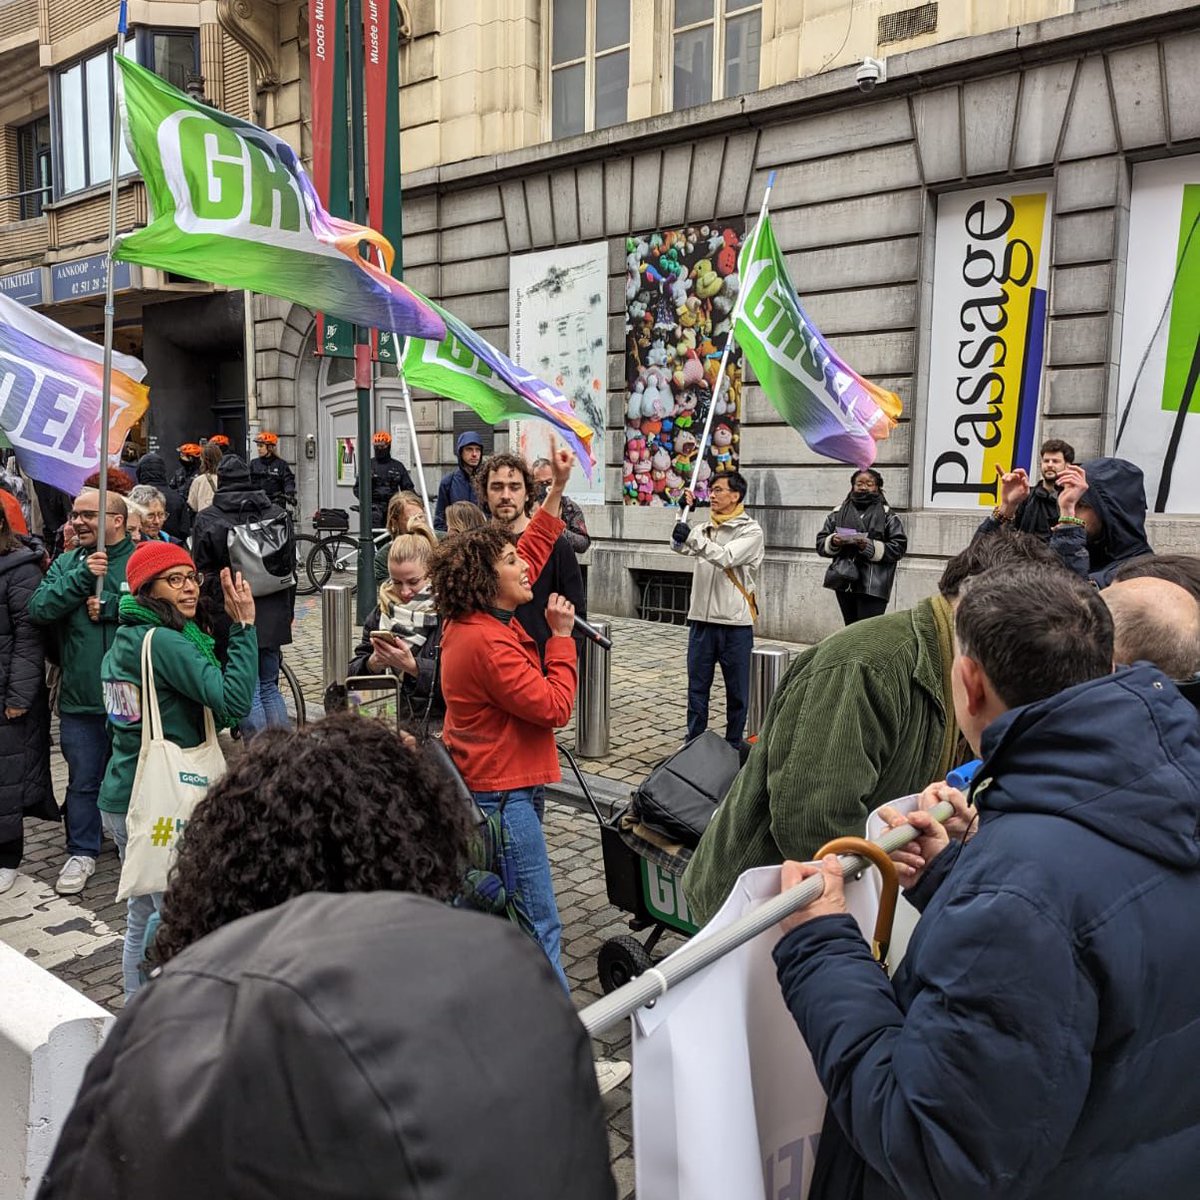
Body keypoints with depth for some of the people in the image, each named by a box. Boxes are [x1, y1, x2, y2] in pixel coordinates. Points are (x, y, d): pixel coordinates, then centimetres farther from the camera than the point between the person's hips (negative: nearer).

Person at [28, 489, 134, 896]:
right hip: (80, 697, 3)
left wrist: (108, 607, -17)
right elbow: (38, 609, -5)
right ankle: (82, 852, 28)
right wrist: (81, 576, -17)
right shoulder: (66, 563, 8)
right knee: (83, 779, 12)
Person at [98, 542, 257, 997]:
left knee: (142, 918, 21)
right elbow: (234, 701, -28)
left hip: (120, 801, 9)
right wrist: (244, 626, -24)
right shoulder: (165, 642, -18)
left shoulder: (122, 640, 10)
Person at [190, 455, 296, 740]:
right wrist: (287, 614, 19)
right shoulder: (278, 514, 7)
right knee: (269, 687, 14)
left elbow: (202, 576, -4)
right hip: (272, 616, 4)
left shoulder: (207, 520, -3)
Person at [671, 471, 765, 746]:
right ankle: (694, 743, 20)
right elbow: (679, 546, -2)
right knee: (697, 686, 9)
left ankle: (734, 745, 20)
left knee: (737, 689, 7)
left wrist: (692, 537, -28)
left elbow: (726, 558, -21)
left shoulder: (751, 530, -6)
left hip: (735, 622, -4)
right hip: (702, 619, 5)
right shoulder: (705, 528, 12)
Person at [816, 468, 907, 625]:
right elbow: (820, 543, 12)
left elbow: (899, 547, -4)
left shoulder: (887, 516, 4)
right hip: (844, 582, 4)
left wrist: (870, 547, -17)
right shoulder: (838, 513, 14)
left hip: (873, 586, -4)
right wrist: (833, 542, -11)